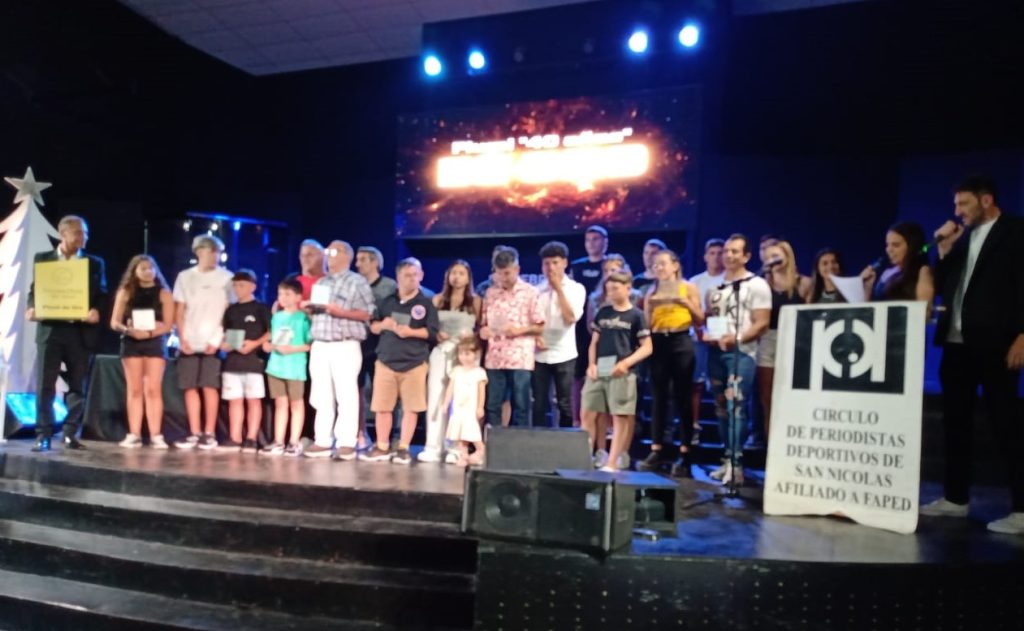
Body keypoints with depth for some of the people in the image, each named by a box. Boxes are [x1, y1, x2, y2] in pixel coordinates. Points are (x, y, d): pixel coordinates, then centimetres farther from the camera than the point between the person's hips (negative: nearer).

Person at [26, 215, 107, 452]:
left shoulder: (95, 263, 10)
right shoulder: (42, 259, 9)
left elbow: (102, 295, 6)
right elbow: (34, 290, 9)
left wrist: (96, 311, -14)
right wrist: (32, 308, -10)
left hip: (81, 331, 1)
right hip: (50, 329, -1)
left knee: (78, 386, 5)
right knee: (45, 385, -1)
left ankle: (71, 434, 14)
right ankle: (43, 435, 6)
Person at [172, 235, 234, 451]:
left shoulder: (226, 277, 3)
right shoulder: (185, 277, 10)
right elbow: (179, 310, 9)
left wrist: (218, 340, -7)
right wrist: (182, 339, -1)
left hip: (213, 342, -2)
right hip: (189, 342, 3)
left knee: (210, 387, -3)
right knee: (190, 387, 3)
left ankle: (209, 434, 4)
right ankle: (195, 433, 10)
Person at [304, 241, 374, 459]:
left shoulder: (357, 282, 2)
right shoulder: (320, 283, 22)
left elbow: (368, 313, -6)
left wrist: (341, 312, -17)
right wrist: (308, 308, 2)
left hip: (345, 346, -6)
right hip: (319, 346, 6)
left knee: (346, 395, -6)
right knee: (321, 396, 6)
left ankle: (347, 444, -3)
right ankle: (322, 442, 12)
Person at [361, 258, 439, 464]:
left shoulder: (426, 303, 0)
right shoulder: (387, 301, 10)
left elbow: (432, 332, -5)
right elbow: (372, 326, 14)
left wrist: (410, 332, -18)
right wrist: (383, 325, -7)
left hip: (414, 363, -3)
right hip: (385, 361, 3)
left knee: (410, 408, 1)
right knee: (382, 407, 6)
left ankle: (403, 449, 12)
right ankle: (382, 447, 19)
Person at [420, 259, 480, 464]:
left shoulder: (475, 301, 6)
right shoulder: (438, 299, 12)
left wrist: (472, 334, -15)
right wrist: (435, 334, -8)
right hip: (440, 353, 2)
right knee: (435, 399, -1)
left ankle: (456, 448, 1)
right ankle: (433, 447, 3)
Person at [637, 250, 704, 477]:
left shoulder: (688, 288, 5)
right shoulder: (651, 291, 12)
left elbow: (700, 320, 1)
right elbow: (646, 323, 8)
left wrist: (685, 302, -13)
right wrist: (651, 305, -9)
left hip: (681, 342, -3)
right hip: (657, 342, 3)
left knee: (682, 398, -2)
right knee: (659, 398, 3)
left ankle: (684, 454, 2)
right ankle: (657, 451, 8)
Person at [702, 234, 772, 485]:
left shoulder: (757, 285, -3)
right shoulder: (715, 286, 16)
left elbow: (762, 323, -9)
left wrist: (737, 338, -23)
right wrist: (704, 333, 2)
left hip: (741, 353, -7)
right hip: (715, 352, 7)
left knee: (736, 407, -12)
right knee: (721, 408, 10)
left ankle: (736, 463, -10)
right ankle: (728, 459, 19)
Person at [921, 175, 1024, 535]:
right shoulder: (962, 238, 16)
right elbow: (943, 287, 14)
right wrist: (944, 251, 2)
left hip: (995, 344, -7)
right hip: (956, 343, 7)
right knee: (955, 421, 10)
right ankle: (955, 498, 19)